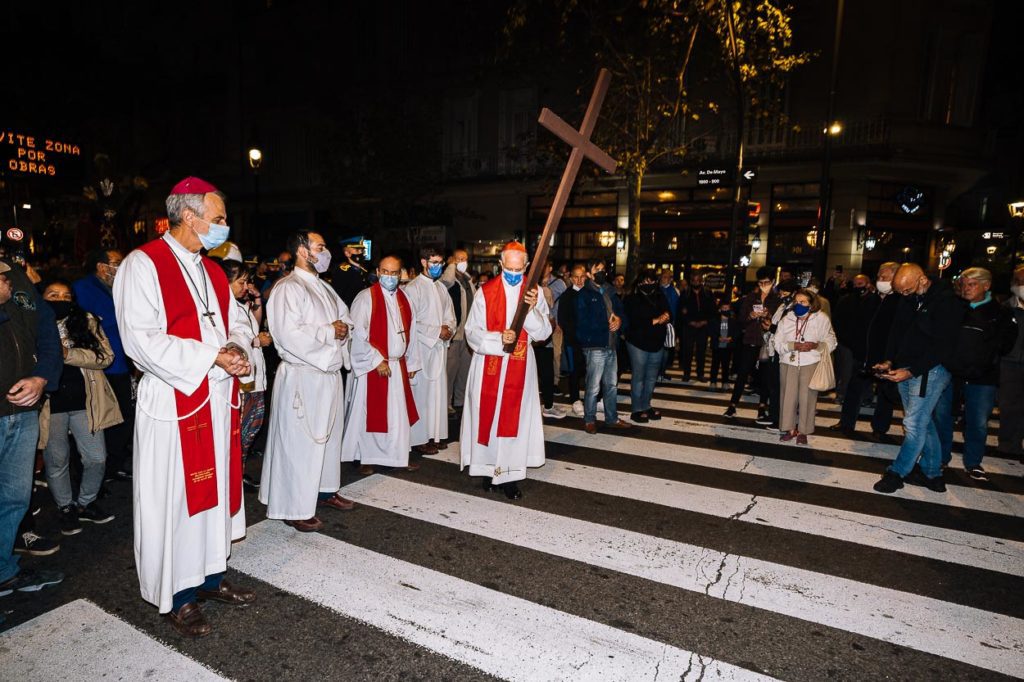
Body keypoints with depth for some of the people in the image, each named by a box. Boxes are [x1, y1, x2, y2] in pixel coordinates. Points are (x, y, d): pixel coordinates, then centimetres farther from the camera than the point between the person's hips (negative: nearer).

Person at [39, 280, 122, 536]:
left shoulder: (87, 321, 3)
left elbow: (106, 356, -7)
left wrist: (68, 354, -17)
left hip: (84, 401, 1)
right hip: (49, 404, -1)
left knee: (96, 458, 6)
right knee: (56, 461, 12)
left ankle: (85, 503, 28)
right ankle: (66, 508, 31)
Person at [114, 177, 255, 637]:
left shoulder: (212, 271, 14)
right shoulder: (143, 265, -10)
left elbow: (235, 323, 18)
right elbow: (140, 340, -18)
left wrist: (237, 352, -3)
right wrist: (211, 356, -19)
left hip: (219, 397, 7)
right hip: (173, 401, -7)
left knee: (216, 489, 15)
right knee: (173, 498, 5)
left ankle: (212, 576, 31)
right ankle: (176, 596, 22)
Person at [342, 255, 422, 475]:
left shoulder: (403, 299, 9)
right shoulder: (366, 297, -9)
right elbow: (357, 333, -15)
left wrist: (411, 363, 12)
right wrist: (377, 360, -16)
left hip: (398, 366, 6)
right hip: (372, 367, -5)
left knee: (399, 413, 11)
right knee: (369, 412, 5)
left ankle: (399, 456, 24)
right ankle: (366, 458, 20)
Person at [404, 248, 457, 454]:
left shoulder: (441, 288, 13)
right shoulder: (412, 288, -8)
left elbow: (450, 315, 16)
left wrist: (448, 329, -5)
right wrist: (437, 331, -13)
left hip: (440, 346, 7)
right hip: (421, 347, -7)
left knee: (438, 390, 10)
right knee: (422, 392, -4)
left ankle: (435, 434, 20)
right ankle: (419, 439, 5)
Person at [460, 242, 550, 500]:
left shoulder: (534, 292, 2)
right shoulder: (486, 292, -2)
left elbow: (543, 332, -4)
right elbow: (472, 332, -5)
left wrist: (533, 309, -21)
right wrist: (498, 339, -21)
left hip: (520, 365, 1)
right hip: (489, 364, 0)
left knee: (515, 418, 3)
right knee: (488, 417, 5)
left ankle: (510, 474, 13)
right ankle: (490, 469, 22)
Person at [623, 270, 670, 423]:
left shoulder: (660, 297, 11)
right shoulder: (632, 299, -7)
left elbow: (669, 316, 8)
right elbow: (633, 321, -19)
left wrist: (666, 318, -16)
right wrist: (655, 320, -20)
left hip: (657, 343, 6)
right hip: (638, 343, -6)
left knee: (652, 378, 12)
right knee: (638, 377, 0)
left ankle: (646, 406, 25)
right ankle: (637, 409, 9)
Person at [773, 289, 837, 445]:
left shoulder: (822, 318, -1)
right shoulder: (786, 319, 5)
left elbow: (830, 342, 1)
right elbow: (778, 343, -1)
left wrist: (816, 345, -19)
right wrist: (794, 346, -18)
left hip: (811, 364, -2)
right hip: (788, 363, 2)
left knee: (807, 397, 0)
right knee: (788, 396, 3)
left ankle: (803, 431, 15)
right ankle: (790, 429, 17)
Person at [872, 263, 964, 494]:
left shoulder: (947, 302, -15)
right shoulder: (908, 300, 7)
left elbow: (943, 345, -18)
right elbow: (897, 331, 14)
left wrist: (911, 371, -21)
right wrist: (889, 360, 0)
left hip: (930, 371, -7)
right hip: (905, 369, 7)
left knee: (914, 424, -5)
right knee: (924, 423, 15)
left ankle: (897, 473, 7)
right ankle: (932, 473, 25)